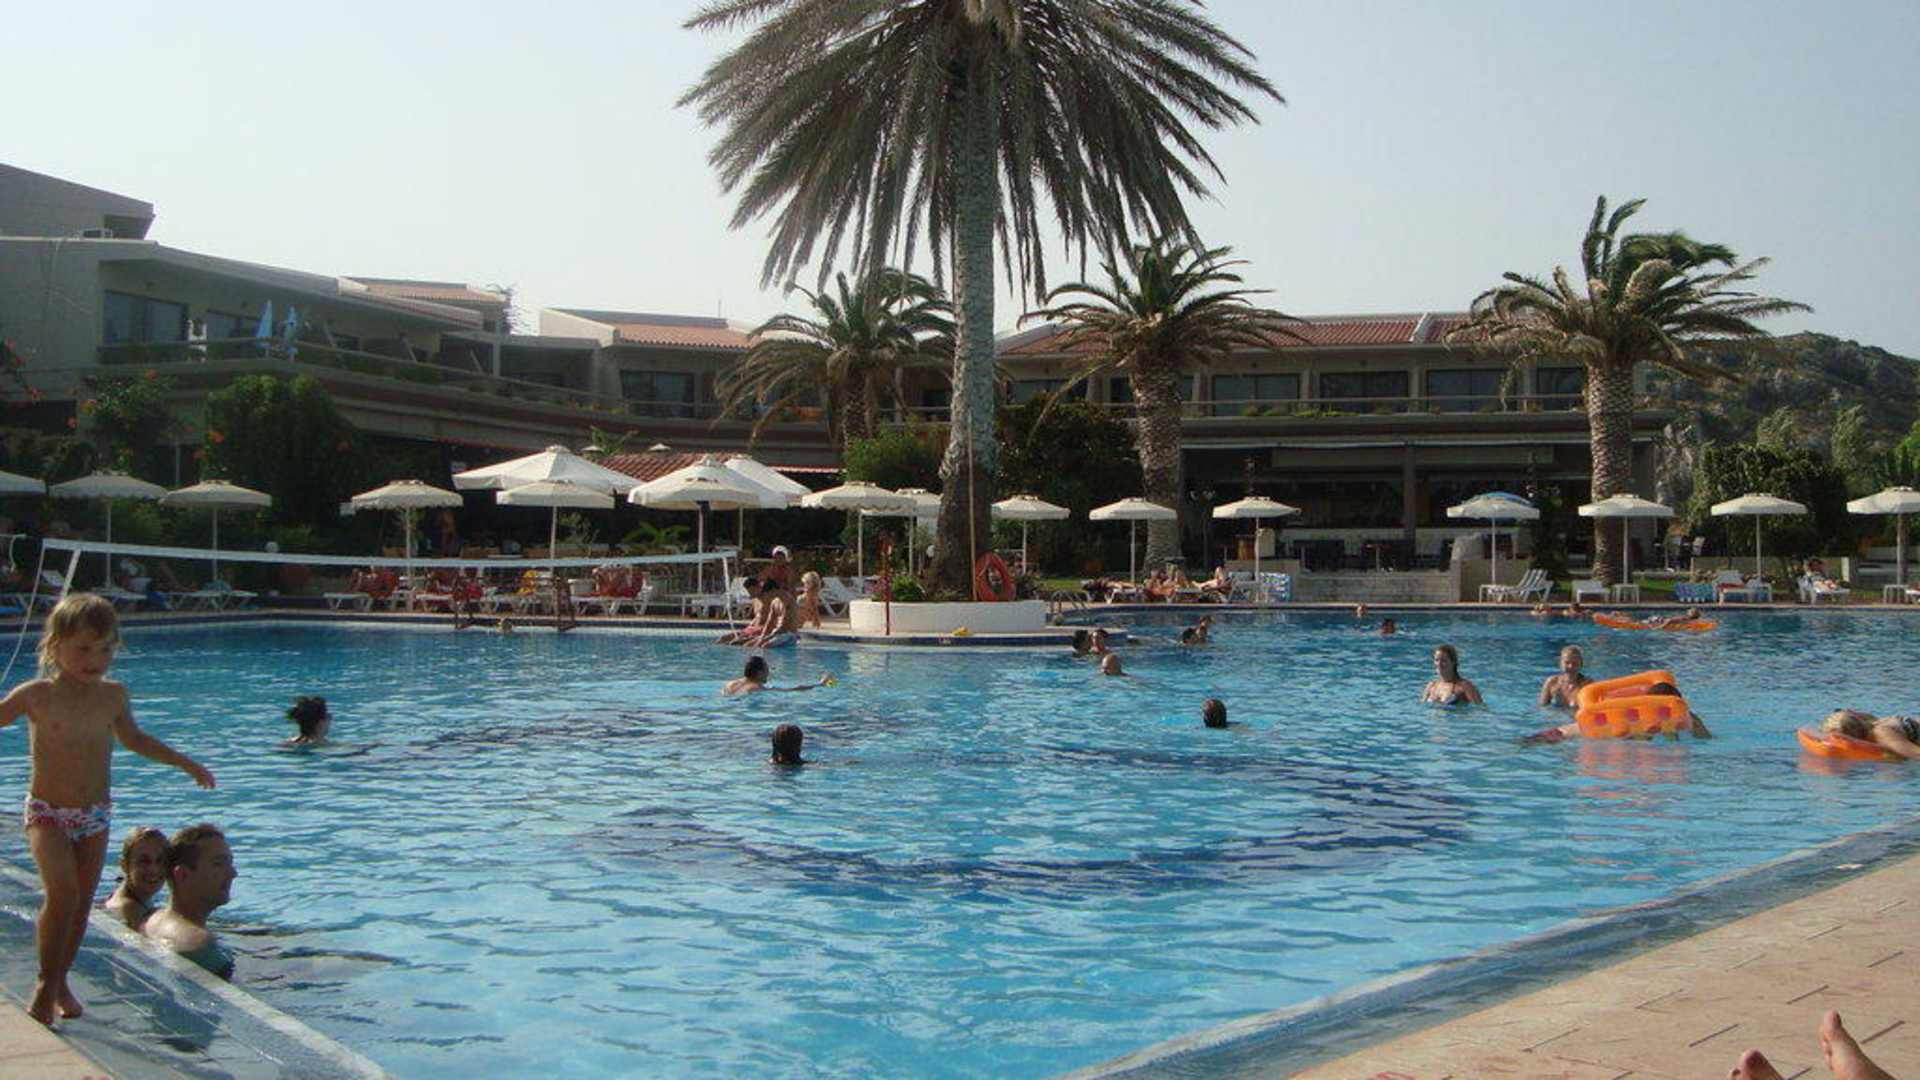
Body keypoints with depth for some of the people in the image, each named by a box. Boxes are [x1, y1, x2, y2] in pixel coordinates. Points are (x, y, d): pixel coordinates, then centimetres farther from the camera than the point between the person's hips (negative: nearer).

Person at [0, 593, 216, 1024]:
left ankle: (60, 981, 23)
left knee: (82, 902, 6)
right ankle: (46, 984, -5)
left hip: (96, 815, 4)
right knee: (62, 893, -20)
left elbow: (133, 738, 20)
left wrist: (185, 763, 25)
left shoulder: (113, 695, 3)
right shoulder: (36, 695, -9)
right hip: (47, 812, -4)